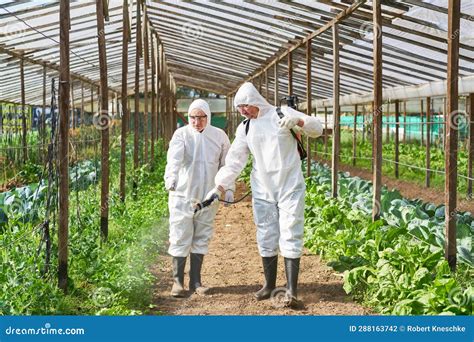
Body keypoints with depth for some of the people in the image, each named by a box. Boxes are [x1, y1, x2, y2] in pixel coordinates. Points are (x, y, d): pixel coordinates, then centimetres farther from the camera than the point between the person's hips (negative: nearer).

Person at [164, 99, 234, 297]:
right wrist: (170, 178, -42)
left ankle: (195, 280, 20)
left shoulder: (219, 136, 3)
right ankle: (178, 281, 9)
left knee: (202, 238, 9)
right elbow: (174, 158, -25)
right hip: (183, 195, -3)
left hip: (208, 197, 3)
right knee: (180, 238, -1)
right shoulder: (181, 134, -7)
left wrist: (229, 188, 8)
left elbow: (226, 164, 12)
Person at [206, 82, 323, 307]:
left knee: (290, 237, -7)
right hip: (263, 191, 4)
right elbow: (234, 162, 5)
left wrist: (297, 121, -23)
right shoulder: (245, 128, 7)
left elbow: (317, 129, -3)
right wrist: (218, 188, -3)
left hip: (290, 188, -4)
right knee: (266, 238, 7)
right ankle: (269, 285, 19)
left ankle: (291, 290, -7)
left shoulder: (282, 114, -2)